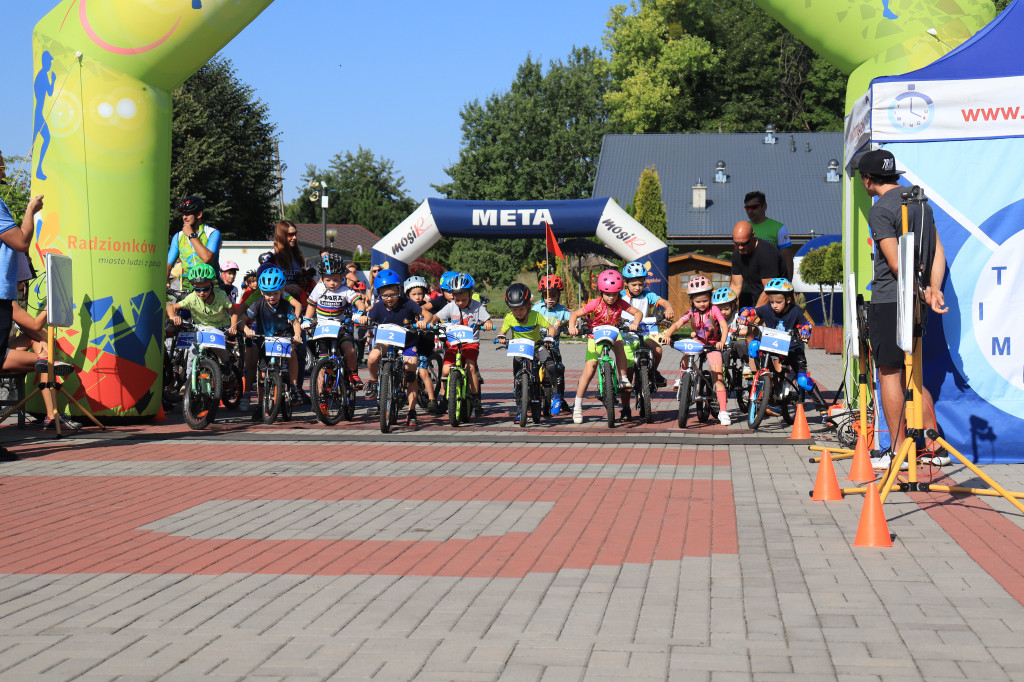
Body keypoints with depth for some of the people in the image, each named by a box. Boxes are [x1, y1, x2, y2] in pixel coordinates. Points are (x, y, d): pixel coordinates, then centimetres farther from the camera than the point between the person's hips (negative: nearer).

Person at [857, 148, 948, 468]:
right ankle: (936, 447, 12)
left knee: (889, 373, -1)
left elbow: (896, 264, -17)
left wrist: (924, 292, -10)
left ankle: (897, 451, 1)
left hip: (888, 301, -8)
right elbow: (938, 252, 9)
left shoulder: (880, 210, -12)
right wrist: (934, 289, -1)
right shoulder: (921, 202, 13)